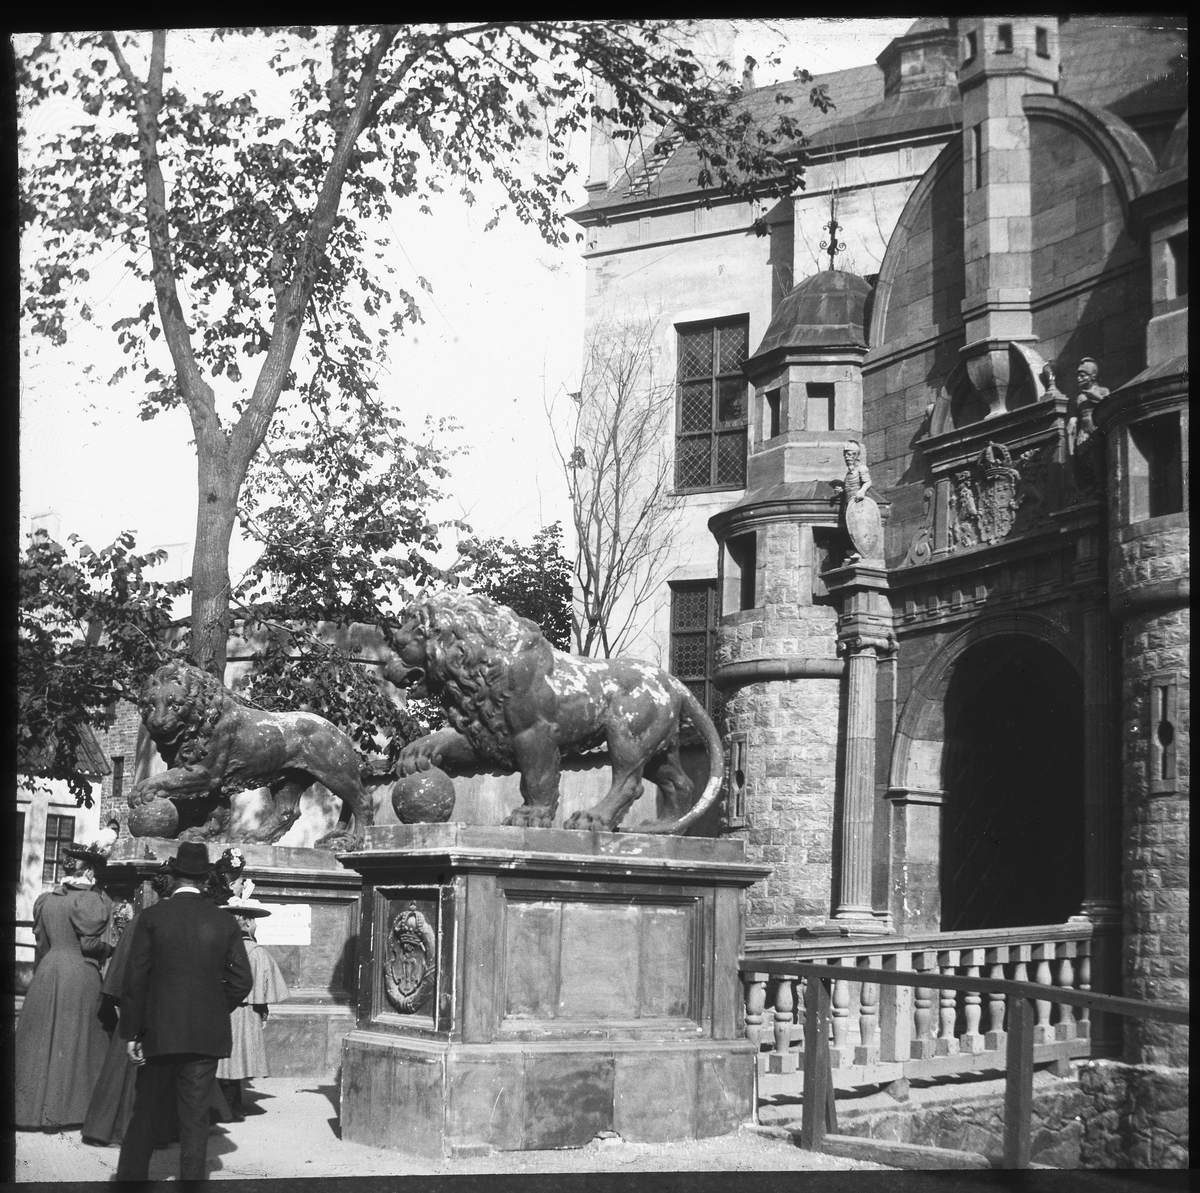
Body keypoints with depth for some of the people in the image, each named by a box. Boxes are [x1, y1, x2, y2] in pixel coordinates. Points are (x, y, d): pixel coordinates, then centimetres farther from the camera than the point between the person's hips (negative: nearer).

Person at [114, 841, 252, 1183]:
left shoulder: (152, 917, -4)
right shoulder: (225, 922, 1)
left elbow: (134, 979, -5)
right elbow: (242, 980, 0)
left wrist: (131, 1032, 0)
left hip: (160, 1033, -1)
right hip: (207, 1035, 1)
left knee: (144, 1114, 12)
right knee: (195, 1119, 5)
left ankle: (130, 1178, 16)